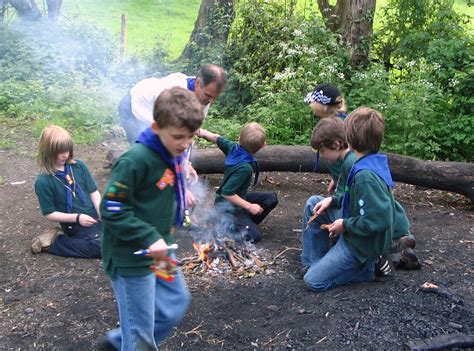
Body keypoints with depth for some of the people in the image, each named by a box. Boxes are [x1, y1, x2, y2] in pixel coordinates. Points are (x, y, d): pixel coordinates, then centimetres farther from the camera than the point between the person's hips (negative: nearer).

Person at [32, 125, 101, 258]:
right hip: (75, 224, -5)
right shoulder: (43, 181, -12)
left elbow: (94, 192, 3)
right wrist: (77, 217, -19)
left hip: (94, 216, 5)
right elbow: (49, 214, -8)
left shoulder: (78, 166, 0)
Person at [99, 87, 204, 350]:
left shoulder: (173, 154, 1)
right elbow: (112, 210, -24)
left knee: (177, 302, 21)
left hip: (159, 248, 9)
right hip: (131, 257, -9)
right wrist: (150, 237, -27)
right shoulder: (135, 160, -26)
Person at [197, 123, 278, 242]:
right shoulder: (245, 168, -33)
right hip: (228, 207, -9)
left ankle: (246, 223, 11)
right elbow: (227, 193, -32)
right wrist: (249, 206, -24)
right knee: (254, 236, -16)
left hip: (236, 198, 9)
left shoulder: (233, 147, -12)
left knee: (272, 198, 5)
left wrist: (201, 132, 21)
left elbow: (216, 138, 4)